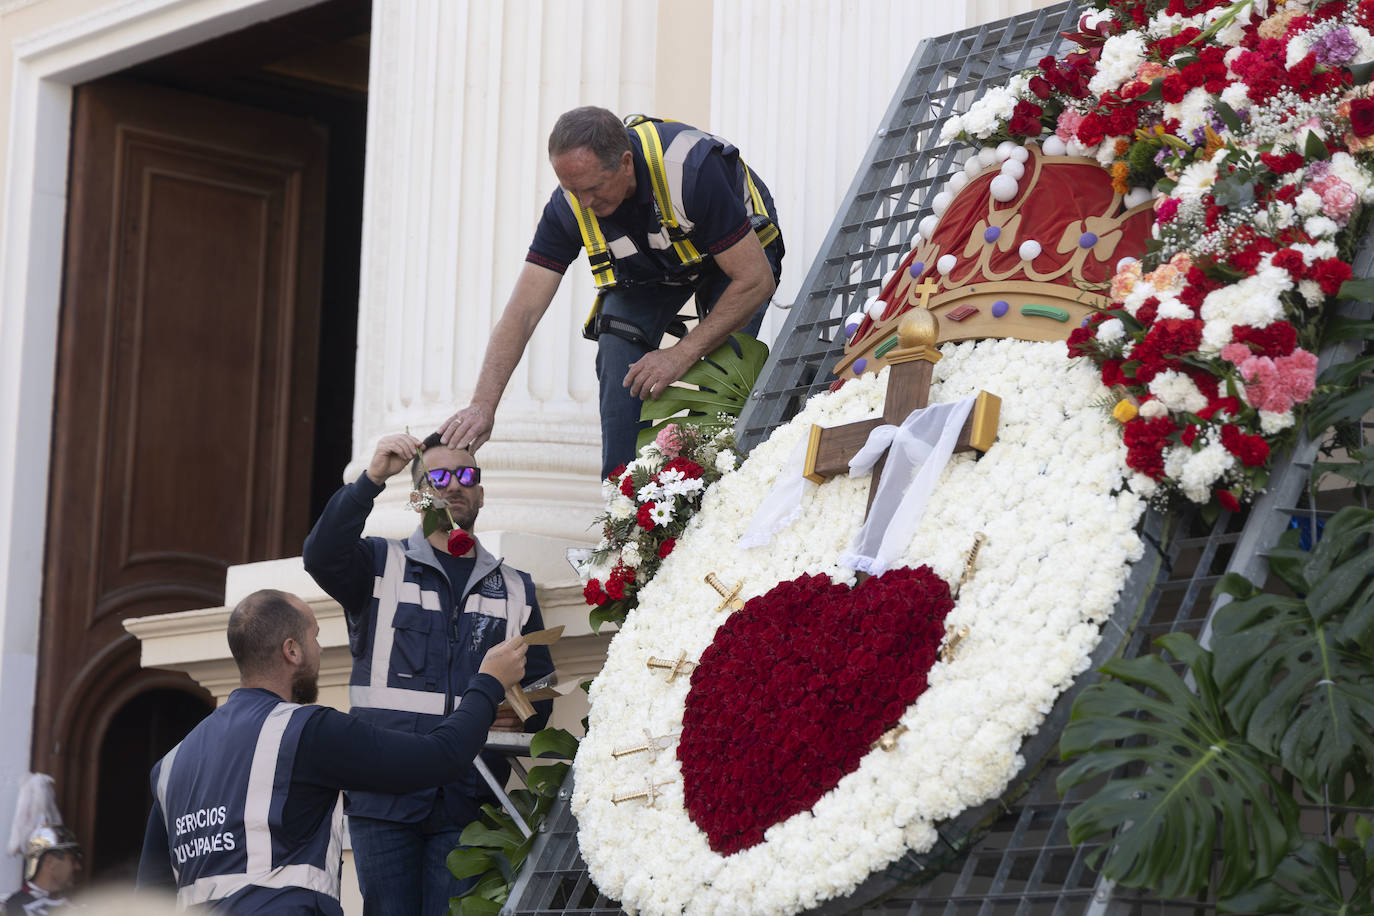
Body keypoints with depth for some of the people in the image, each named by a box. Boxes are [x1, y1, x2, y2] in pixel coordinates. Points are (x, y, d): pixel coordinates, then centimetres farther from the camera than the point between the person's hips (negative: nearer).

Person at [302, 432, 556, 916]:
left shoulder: (515, 590, 20)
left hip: (467, 801, 2)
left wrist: (521, 716, -5)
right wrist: (372, 478, -22)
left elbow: (540, 687, 19)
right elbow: (322, 557, -12)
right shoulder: (381, 565, 11)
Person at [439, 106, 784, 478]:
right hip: (648, 263, 4)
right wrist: (483, 404, -37)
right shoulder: (570, 204, -28)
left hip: (740, 251, -4)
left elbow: (756, 280, -34)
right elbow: (522, 312, -26)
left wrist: (681, 355, -36)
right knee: (618, 349, -18)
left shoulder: (693, 168, -41)